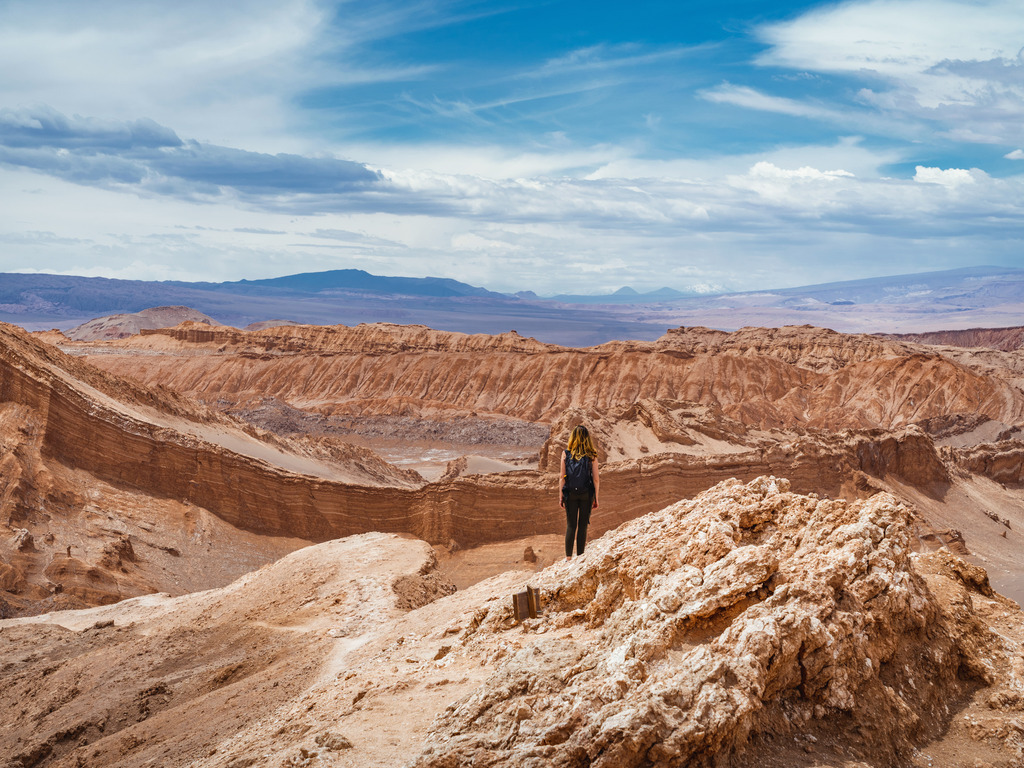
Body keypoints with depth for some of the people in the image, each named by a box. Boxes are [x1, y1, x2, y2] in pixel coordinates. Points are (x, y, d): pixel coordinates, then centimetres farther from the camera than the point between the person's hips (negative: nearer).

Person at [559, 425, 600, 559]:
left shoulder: (566, 453, -3)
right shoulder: (591, 456, -5)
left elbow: (562, 477, -3)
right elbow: (596, 479, -4)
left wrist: (561, 496, 4)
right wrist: (596, 498, 5)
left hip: (570, 493, 1)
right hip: (586, 494, -1)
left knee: (571, 525, 9)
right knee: (583, 525, 8)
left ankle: (568, 556, 5)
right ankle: (580, 556, 8)